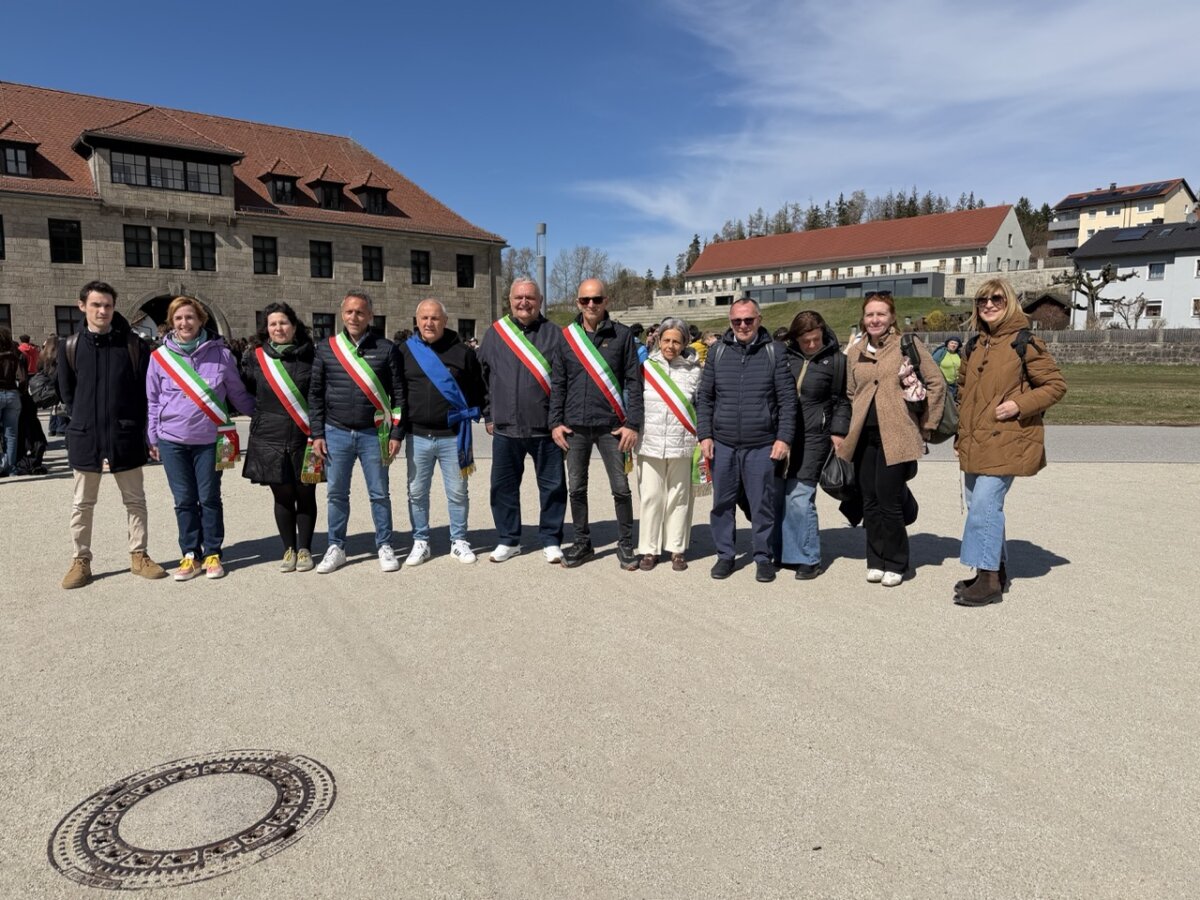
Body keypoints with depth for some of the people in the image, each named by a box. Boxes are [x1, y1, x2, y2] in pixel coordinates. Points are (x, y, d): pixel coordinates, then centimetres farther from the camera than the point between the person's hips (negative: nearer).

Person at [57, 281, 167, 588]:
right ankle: (80, 561, 20)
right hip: (85, 437, 1)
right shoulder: (71, 345, 1)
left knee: (135, 500, 8)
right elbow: (66, 392, 9)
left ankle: (138, 556, 21)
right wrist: (91, 414, 4)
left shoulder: (132, 343, -3)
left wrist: (133, 422, -2)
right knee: (82, 504, 9)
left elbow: (147, 389, -1)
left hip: (125, 436, -1)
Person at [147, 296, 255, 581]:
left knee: (210, 498, 4)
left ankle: (213, 554, 15)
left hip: (210, 439, -1)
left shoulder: (220, 354, -2)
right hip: (172, 440, 1)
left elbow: (238, 393, 9)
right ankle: (189, 555, 16)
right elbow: (153, 401, 9)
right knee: (184, 500, 6)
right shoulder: (160, 356, 2)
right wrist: (153, 439, 10)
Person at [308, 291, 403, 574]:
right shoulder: (325, 348, 4)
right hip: (336, 433, 2)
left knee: (379, 494, 6)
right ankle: (336, 548, 22)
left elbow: (397, 393, 0)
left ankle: (384, 546, 18)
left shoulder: (386, 349, -1)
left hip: (373, 433, -2)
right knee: (336, 494, 10)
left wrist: (395, 434, -4)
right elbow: (315, 393, 7)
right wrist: (317, 434, 2)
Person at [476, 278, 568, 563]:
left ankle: (551, 540, 19)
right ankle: (508, 540, 23)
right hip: (505, 428, 2)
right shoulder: (494, 333, 7)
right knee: (503, 486, 8)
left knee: (553, 486, 5)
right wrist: (488, 415, 10)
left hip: (545, 427, -2)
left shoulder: (554, 334, 1)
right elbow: (481, 377, 13)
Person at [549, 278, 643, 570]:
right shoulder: (566, 336, 7)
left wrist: (632, 424, -7)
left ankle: (625, 545, 17)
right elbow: (557, 383, 9)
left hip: (611, 426, -2)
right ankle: (582, 544, 23)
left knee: (621, 488, 2)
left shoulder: (621, 335, 1)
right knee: (576, 489, 8)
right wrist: (556, 422, 1)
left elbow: (633, 382, -1)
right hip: (575, 426, 2)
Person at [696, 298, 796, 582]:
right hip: (723, 444, 2)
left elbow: (787, 399, 0)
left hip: (762, 446, -2)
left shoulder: (774, 351, 1)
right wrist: (704, 435, 0)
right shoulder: (717, 351, 6)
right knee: (722, 503, 9)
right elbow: (704, 397, 8)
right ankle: (724, 555, 24)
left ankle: (763, 557, 20)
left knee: (762, 504, 5)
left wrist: (784, 438, -6)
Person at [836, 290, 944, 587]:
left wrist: (925, 425, 1)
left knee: (889, 502, -4)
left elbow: (937, 383, 1)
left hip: (897, 437, -4)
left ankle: (895, 563, 13)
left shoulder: (908, 344, -1)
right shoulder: (855, 352, 12)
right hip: (864, 437, 4)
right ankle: (876, 560, 21)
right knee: (870, 502, 8)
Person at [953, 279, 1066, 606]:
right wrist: (962, 432, 18)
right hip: (974, 442, 8)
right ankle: (994, 569, 25)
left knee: (984, 504, -12)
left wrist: (1019, 405, -17)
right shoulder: (977, 345, 14)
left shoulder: (1024, 343, -6)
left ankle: (989, 579, -3)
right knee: (978, 504, 11)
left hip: (1005, 442, -7)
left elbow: (1055, 385, -5)